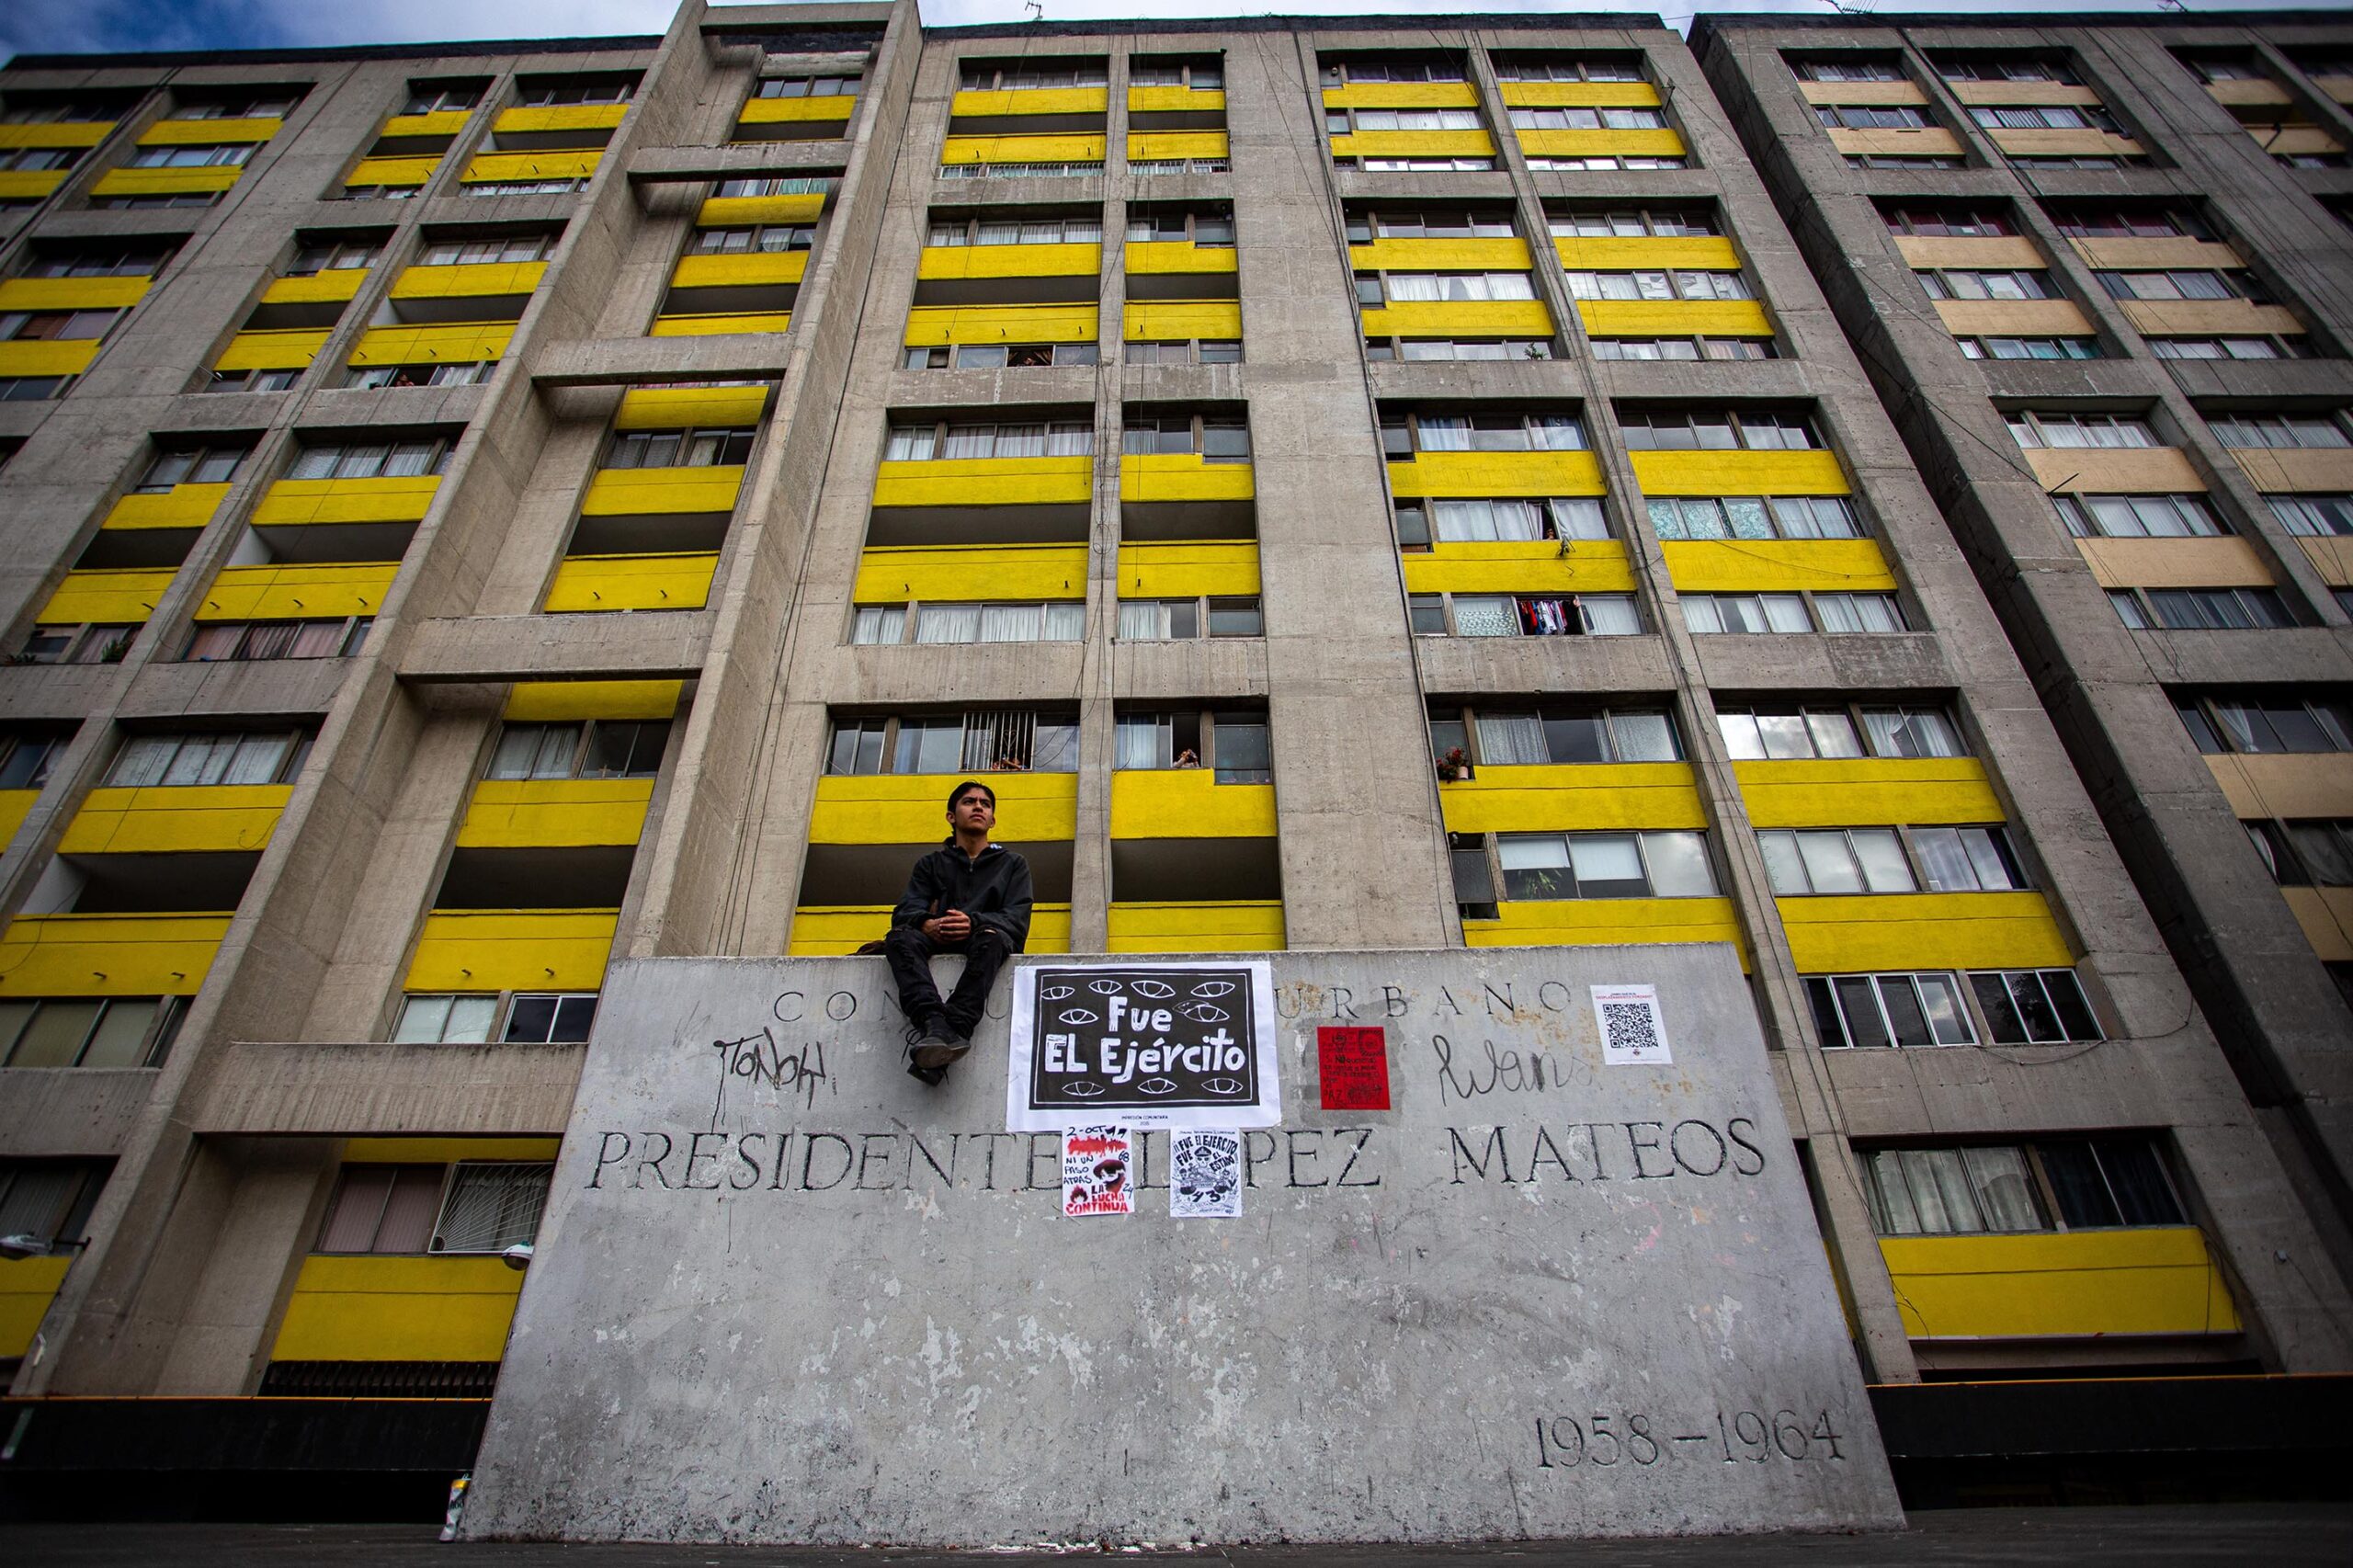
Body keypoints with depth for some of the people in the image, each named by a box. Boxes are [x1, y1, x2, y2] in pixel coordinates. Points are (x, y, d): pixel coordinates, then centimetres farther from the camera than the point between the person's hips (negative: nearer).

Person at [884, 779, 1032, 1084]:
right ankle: (933, 1023, -52)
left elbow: (1017, 919, 2)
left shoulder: (1013, 864, 19)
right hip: (938, 945, 2)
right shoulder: (931, 864, 22)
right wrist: (926, 923, -21)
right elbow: (905, 910, 5)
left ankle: (955, 1027, -53)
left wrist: (974, 922, -20)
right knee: (900, 937, -30)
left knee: (991, 936, -36)